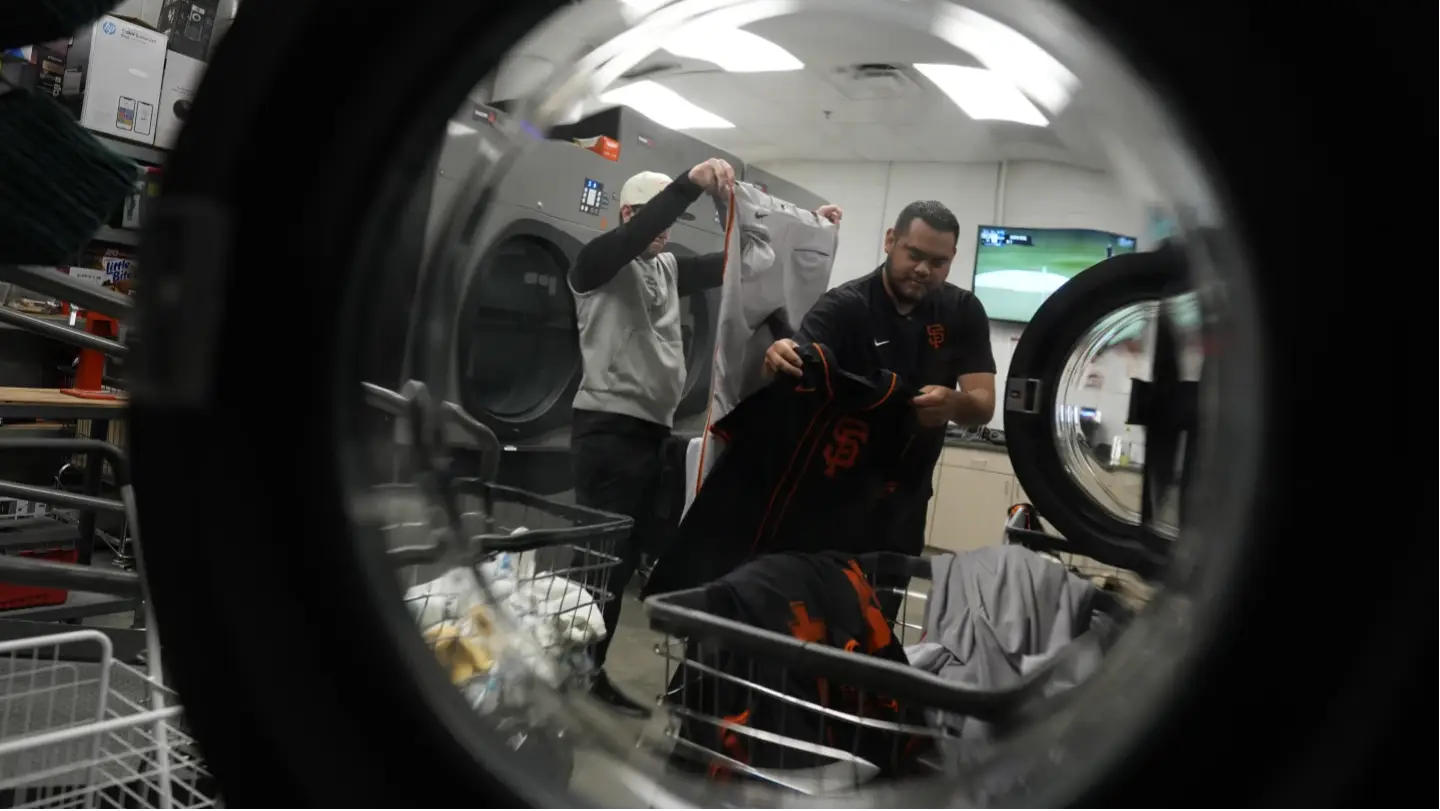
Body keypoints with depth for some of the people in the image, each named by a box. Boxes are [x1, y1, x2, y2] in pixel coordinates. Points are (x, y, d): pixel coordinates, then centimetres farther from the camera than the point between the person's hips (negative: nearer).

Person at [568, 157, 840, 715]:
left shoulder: (670, 269, 18)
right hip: (608, 427, -8)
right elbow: (636, 234, -25)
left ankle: (589, 670, 21)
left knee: (628, 554, 10)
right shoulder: (598, 262, -4)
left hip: (652, 430, 8)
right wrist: (692, 183, -35)